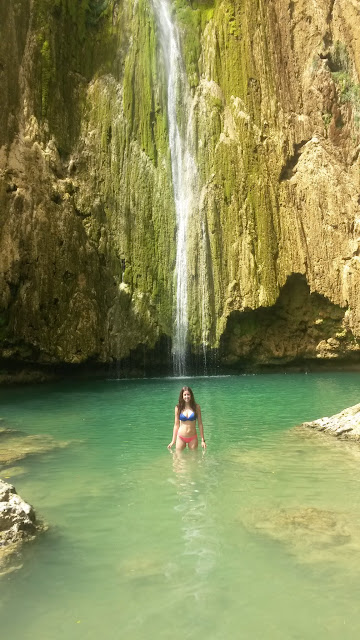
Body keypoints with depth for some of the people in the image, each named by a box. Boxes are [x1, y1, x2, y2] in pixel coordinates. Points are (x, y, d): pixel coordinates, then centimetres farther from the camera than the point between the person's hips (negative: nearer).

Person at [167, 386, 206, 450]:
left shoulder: (196, 407, -2)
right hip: (181, 438, 0)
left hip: (193, 438, 0)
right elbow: (176, 425, 4)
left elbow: (200, 424, 1)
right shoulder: (178, 408, -2)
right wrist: (173, 441, 5)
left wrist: (203, 440, -1)